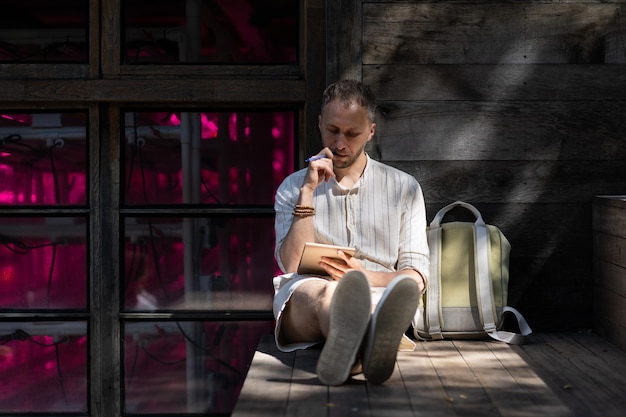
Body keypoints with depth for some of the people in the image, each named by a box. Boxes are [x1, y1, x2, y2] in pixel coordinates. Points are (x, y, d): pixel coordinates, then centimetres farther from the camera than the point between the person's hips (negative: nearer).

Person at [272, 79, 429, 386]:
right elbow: (292, 266, 1)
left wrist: (365, 275, -11)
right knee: (321, 292, -39)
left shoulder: (404, 188, 15)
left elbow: (417, 276, 9)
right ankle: (364, 347, -75)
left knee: (402, 292, -37)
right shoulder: (293, 187, 15)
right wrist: (307, 193, -4)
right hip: (303, 303, 0)